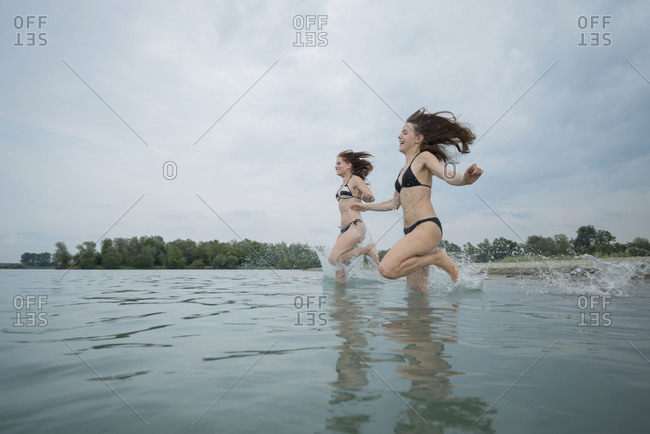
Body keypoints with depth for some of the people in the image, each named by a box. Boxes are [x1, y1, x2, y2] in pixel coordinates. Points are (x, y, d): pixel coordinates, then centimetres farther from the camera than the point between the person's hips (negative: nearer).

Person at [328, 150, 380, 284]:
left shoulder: (355, 179, -4)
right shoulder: (343, 184, 20)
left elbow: (371, 197, -16)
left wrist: (367, 196, -33)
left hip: (355, 227, -8)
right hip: (344, 229, 8)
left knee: (334, 258, -20)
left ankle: (367, 249, -6)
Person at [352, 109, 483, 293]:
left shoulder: (424, 157, 1)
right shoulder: (404, 169, 24)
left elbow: (448, 176, -16)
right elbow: (395, 203, 32)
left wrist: (465, 179, -39)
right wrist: (366, 207, 41)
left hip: (427, 226, -8)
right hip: (411, 231, 8)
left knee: (387, 268, -27)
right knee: (417, 291, 8)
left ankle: (437, 257, -9)